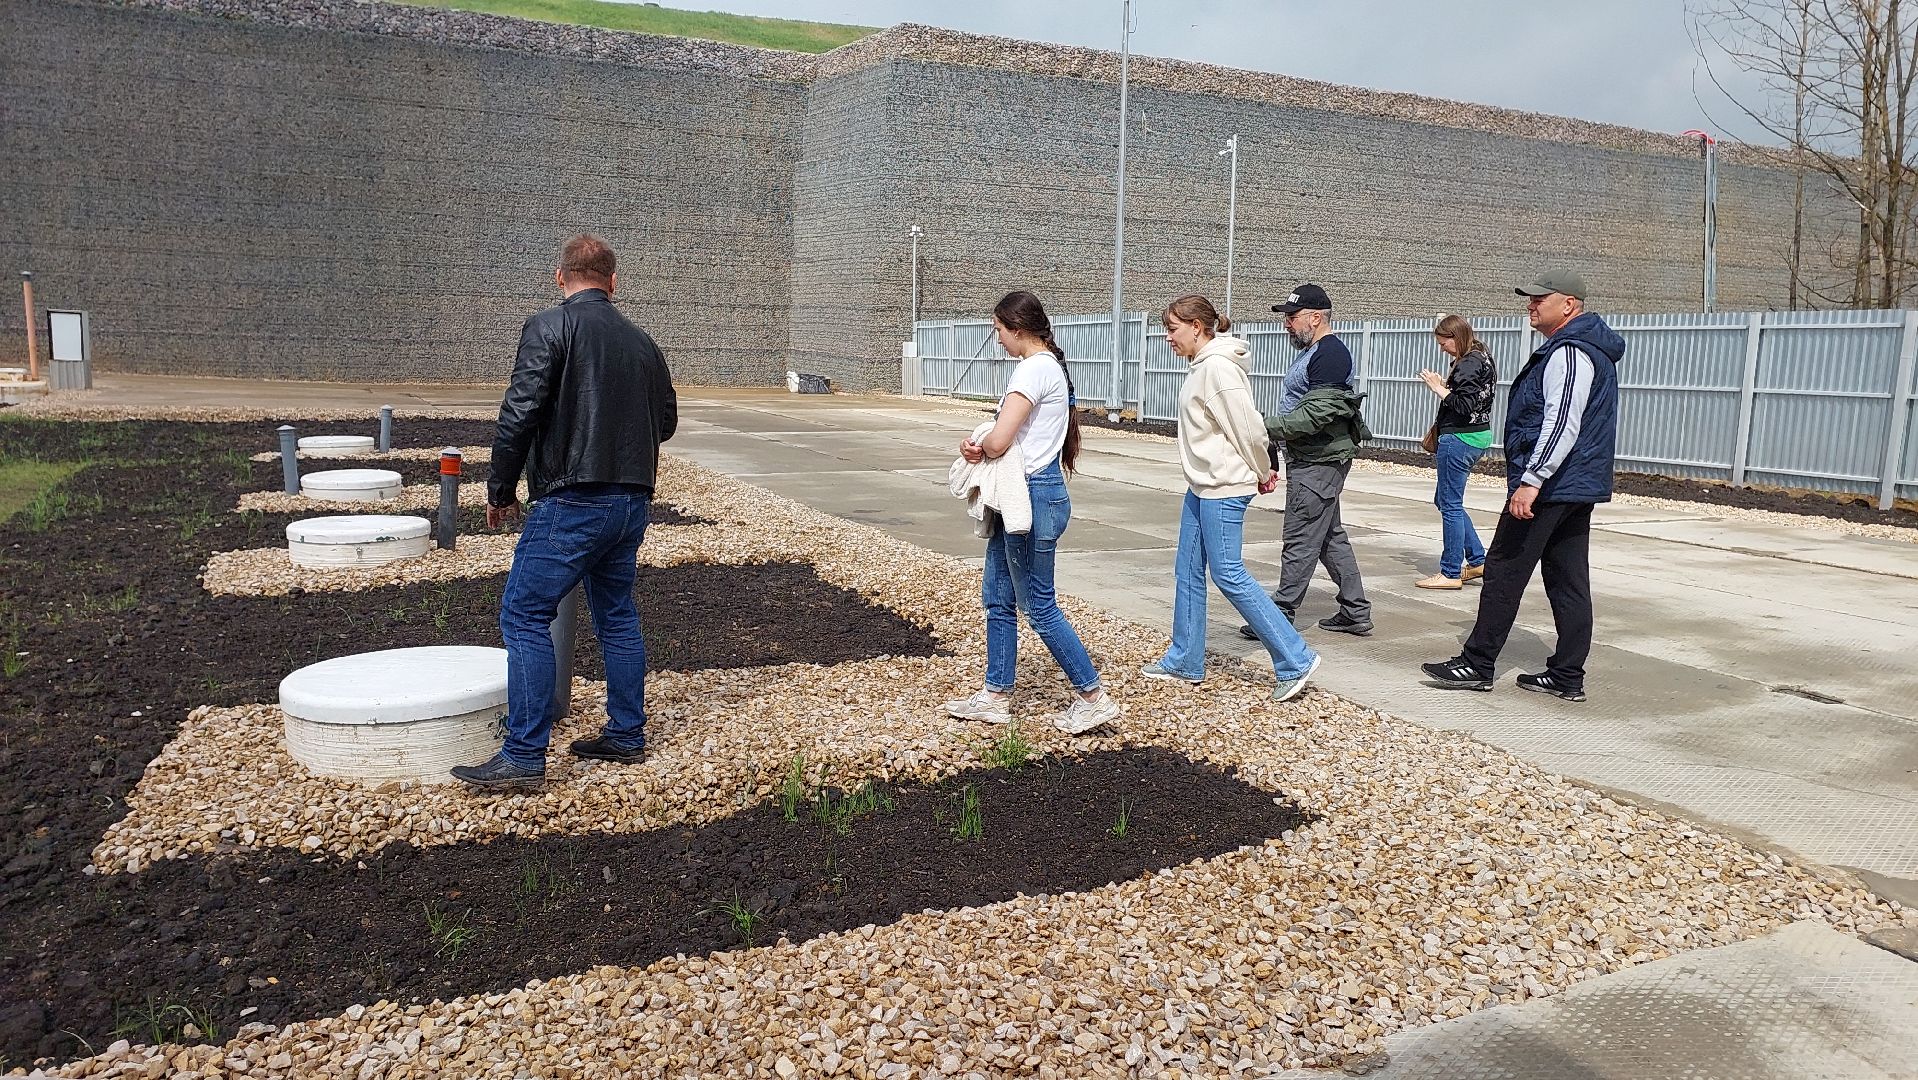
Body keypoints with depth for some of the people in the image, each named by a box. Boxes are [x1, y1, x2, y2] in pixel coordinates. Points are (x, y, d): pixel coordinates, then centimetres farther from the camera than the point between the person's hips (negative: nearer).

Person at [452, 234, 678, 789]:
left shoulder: (549, 326, -6)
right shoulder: (642, 341, 13)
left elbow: (520, 413, -13)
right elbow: (666, 420, 20)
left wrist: (501, 490, -3)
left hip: (573, 500, -7)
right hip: (633, 500, 7)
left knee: (524, 617, -2)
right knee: (617, 614, 17)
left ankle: (524, 756, -3)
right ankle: (627, 736, 24)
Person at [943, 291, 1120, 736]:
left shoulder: (1034, 369, -18)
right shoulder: (1049, 364, 14)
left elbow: (998, 441, -25)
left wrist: (977, 446, -2)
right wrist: (981, 445, -7)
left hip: (1033, 496, -10)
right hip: (1023, 494, 10)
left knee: (1038, 606, -1)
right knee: (997, 597, 15)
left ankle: (1094, 698, 9)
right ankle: (996, 695, 24)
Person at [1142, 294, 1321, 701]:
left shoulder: (1218, 367, -19)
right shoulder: (1201, 365, 13)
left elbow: (1248, 428, -19)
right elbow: (1241, 428, 16)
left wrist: (1262, 473, -5)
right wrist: (1262, 472, 14)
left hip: (1223, 488, -10)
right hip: (1201, 485, 10)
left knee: (1229, 574, -7)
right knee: (1188, 572, 13)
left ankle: (1295, 660, 0)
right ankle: (1185, 661, 24)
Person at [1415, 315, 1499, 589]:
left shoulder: (1469, 363, -16)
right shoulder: (1481, 359, 15)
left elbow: (1465, 405, -23)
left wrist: (1438, 388, -14)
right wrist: (1444, 385, 6)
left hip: (1460, 439, -11)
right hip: (1475, 436, 11)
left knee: (1450, 505, -3)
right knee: (1445, 501, 18)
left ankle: (1451, 573, 4)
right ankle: (1478, 560, 21)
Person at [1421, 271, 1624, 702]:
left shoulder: (1567, 353, -15)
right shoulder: (1593, 349, 19)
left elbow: (1562, 425, -26)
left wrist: (1531, 480, -29)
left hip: (1548, 487, -10)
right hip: (1580, 488, 10)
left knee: (1504, 572, -3)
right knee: (1569, 582, 9)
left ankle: (1476, 665, 3)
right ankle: (1568, 676, 12)